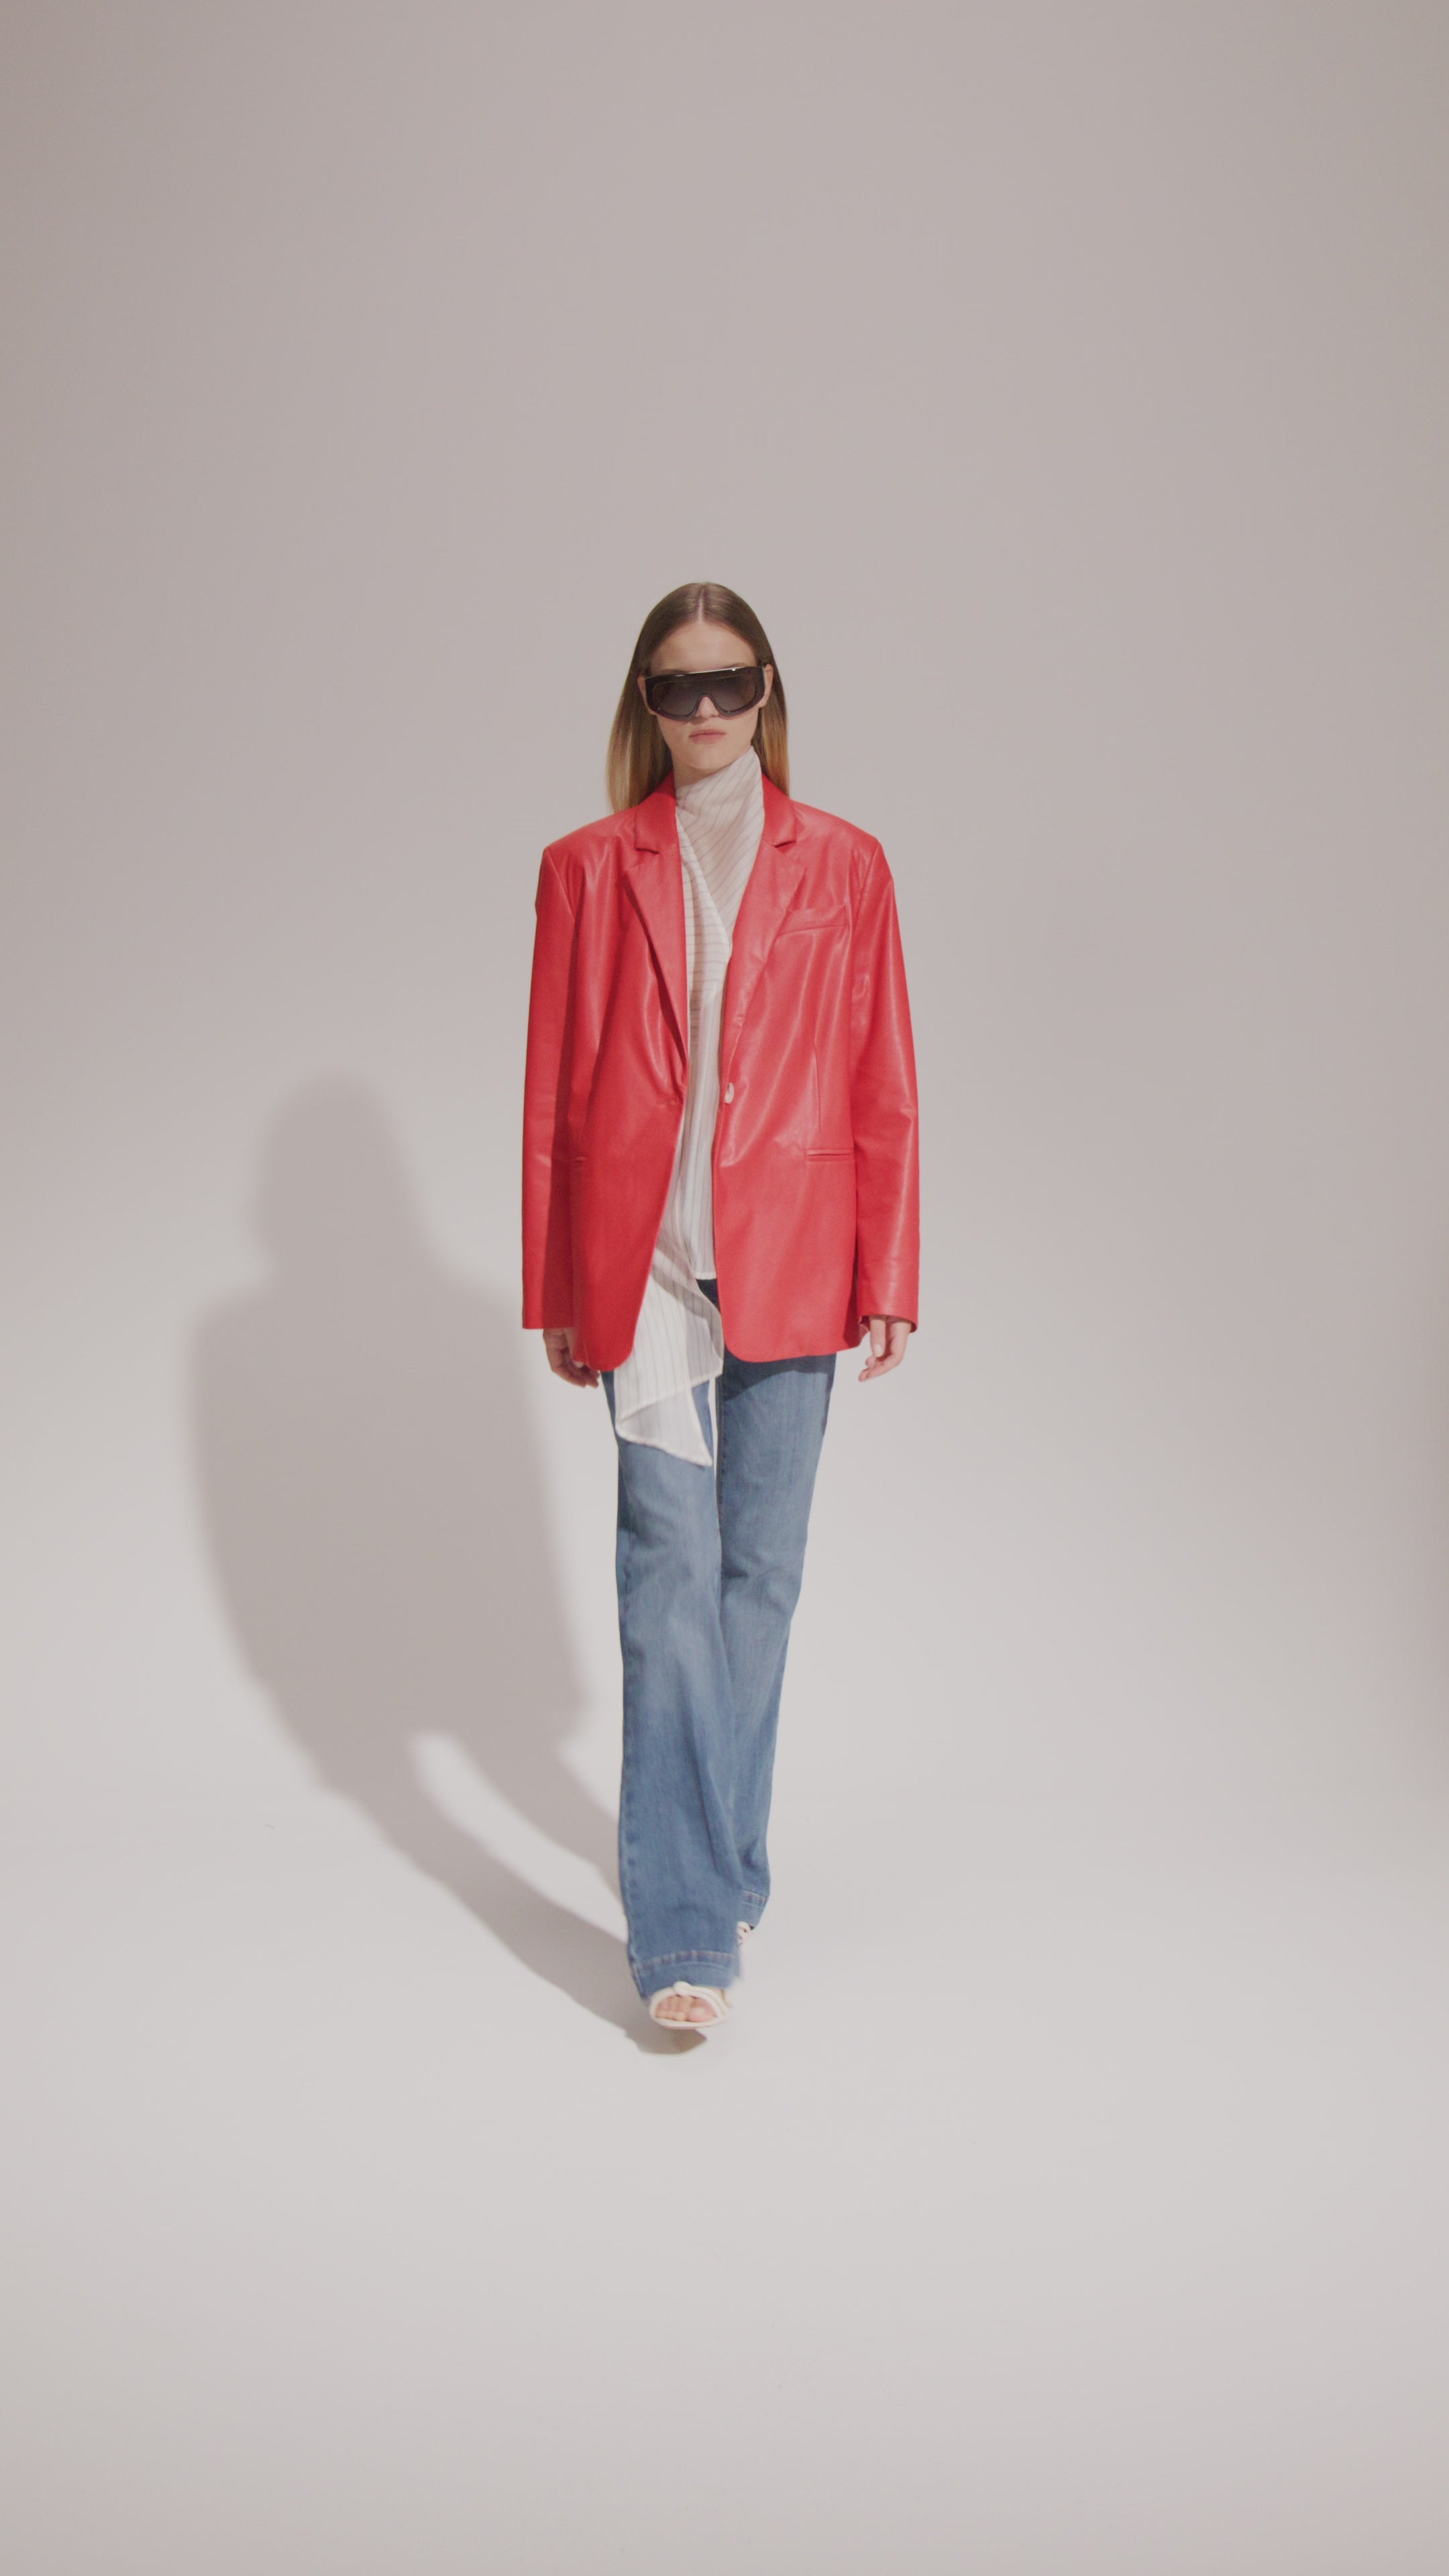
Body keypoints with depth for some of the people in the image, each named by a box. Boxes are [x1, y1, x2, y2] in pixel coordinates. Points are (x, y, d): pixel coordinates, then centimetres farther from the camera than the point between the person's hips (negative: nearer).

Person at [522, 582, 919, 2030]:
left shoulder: (843, 867, 7)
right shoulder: (589, 870, 7)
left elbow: (881, 1086, 5)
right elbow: (552, 1091, 7)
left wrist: (890, 1281, 2)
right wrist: (554, 1289, 6)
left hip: (787, 1259, 1)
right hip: (644, 1261, -1)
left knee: (760, 1568, 8)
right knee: (670, 1566, -10)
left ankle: (718, 1857, 27)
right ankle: (687, 1929, -9)